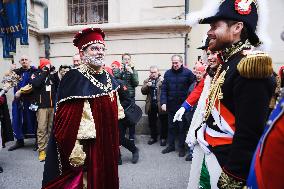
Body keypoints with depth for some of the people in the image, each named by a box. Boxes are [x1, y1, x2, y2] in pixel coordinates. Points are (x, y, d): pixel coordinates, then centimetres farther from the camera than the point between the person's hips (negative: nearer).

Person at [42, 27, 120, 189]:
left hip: (108, 148, 7)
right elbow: (66, 120, -19)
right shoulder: (74, 78, -15)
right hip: (87, 149, -6)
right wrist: (76, 152, -19)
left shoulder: (109, 79, 6)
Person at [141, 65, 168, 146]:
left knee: (163, 122, 6)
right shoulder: (147, 80, 12)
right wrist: (147, 85, -11)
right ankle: (153, 137, 31)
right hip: (151, 105, 4)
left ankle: (163, 138, 22)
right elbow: (143, 91, 4)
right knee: (152, 122, 14)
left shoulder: (163, 80, -3)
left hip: (160, 104, -4)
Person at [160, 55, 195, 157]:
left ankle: (181, 147, 23)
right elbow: (164, 89, 0)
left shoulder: (188, 73, -6)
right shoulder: (167, 73, 2)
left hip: (183, 105, -3)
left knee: (182, 127, 8)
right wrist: (163, 102, -9)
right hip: (171, 105, 3)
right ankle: (171, 145, 28)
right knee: (171, 126, 13)